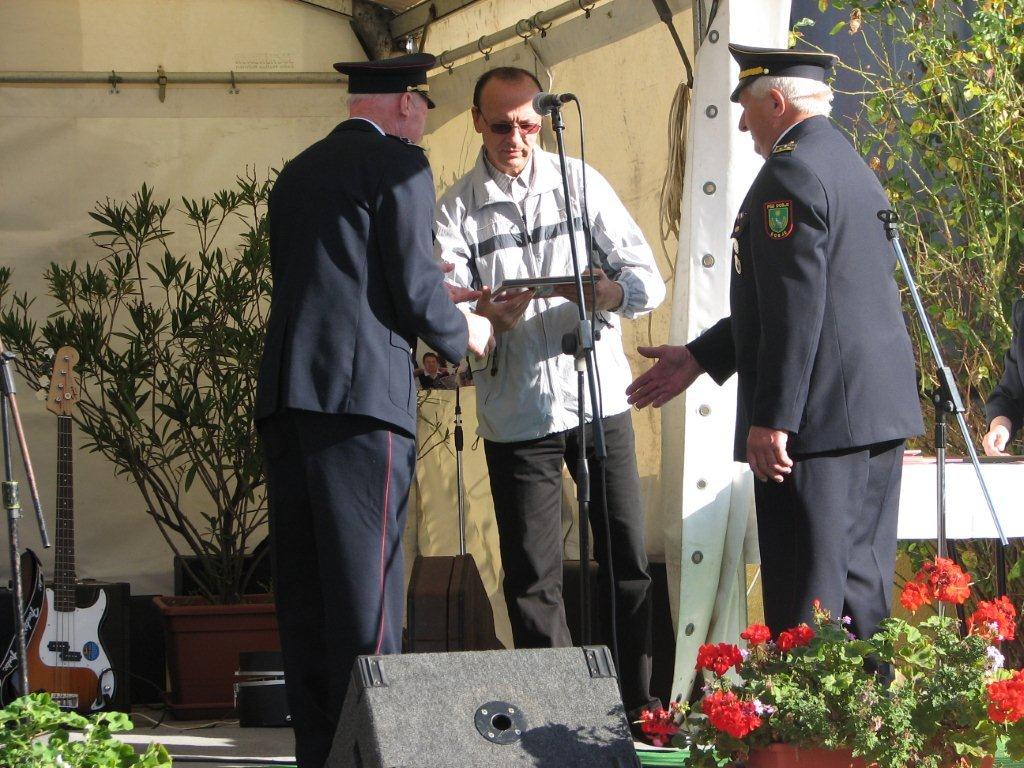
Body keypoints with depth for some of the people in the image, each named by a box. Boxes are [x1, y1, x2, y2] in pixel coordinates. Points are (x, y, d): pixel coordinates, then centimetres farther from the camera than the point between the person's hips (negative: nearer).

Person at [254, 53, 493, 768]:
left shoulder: (299, 170, 21)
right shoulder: (399, 165, -1)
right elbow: (416, 289, -8)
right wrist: (463, 332, 12)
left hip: (285, 389, 7)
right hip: (361, 391, -7)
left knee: (304, 582, 9)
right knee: (366, 583, -5)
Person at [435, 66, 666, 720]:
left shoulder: (581, 183, 4)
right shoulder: (457, 209, 1)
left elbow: (648, 281, 0)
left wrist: (607, 291, -22)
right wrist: (485, 313, -30)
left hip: (599, 397, 1)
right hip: (516, 414, -1)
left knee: (627, 562, 2)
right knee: (533, 578, 1)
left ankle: (638, 707, 11)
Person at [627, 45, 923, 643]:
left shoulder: (791, 172, -14)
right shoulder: (851, 165, 18)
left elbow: (795, 308, -21)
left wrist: (772, 419, -20)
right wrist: (699, 358, 21)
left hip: (822, 415, -10)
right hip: (879, 410, 10)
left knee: (807, 601, -6)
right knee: (864, 592, 13)